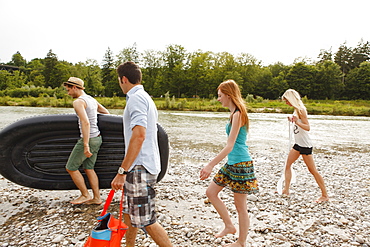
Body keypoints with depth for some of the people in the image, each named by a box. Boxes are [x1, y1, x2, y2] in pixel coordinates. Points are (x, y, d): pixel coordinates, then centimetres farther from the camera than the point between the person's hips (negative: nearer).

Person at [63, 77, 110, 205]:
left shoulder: (78, 102, -14)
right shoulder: (92, 100, 13)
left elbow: (86, 123, -26)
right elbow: (106, 113, 24)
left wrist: (86, 145, -28)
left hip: (88, 139, -9)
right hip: (97, 138, 9)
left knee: (71, 168, 7)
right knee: (89, 168, 15)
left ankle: (85, 195, 16)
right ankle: (96, 198, 19)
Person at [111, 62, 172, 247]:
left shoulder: (136, 98, -14)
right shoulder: (145, 97, 17)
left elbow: (139, 135, -27)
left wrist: (122, 171, -25)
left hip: (140, 168, -10)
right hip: (139, 167, 10)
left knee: (146, 221, -1)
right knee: (129, 213, 21)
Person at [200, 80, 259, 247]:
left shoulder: (237, 114, -18)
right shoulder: (235, 113, 11)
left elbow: (229, 146, -24)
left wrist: (211, 165, -26)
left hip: (240, 163, -10)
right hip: (232, 163, 10)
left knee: (240, 205, 5)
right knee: (211, 192, 15)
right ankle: (229, 226, 29)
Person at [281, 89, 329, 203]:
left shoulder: (300, 109, -17)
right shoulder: (296, 109, 9)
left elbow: (307, 127, -24)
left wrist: (297, 122, -38)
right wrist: (292, 120, 19)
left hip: (305, 145, -9)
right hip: (298, 144, 9)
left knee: (313, 170, 0)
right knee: (287, 165, 9)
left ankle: (325, 195, 13)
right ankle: (286, 190, 16)